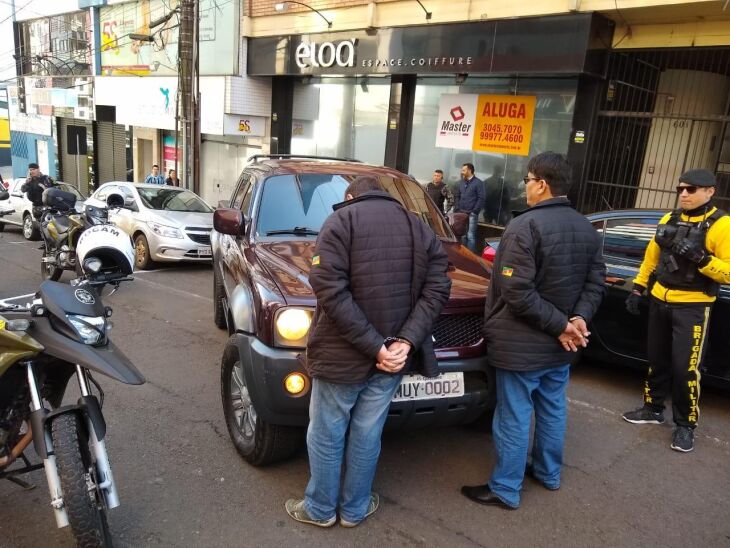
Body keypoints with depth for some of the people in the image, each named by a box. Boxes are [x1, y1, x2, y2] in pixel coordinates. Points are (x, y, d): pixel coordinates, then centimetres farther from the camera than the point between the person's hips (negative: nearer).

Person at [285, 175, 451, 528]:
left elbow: (330, 289, -18)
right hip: (392, 356, 4)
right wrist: (406, 341, -11)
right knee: (367, 435, 18)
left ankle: (320, 508, 32)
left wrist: (375, 346, -18)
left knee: (326, 435, 15)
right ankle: (354, 509, 34)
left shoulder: (341, 221, -6)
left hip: (342, 353, -3)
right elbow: (437, 288, -3)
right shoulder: (420, 229, 7)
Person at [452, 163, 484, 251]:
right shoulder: (461, 182, 13)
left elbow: (481, 199, -8)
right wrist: (457, 209, 4)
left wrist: (474, 212, -12)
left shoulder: (478, 183, -4)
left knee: (470, 236, -6)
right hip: (461, 214, 6)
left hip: (471, 214, -5)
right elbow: (456, 196, 17)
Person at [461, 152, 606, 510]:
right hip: (559, 346, 8)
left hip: (521, 344, -8)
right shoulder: (587, 229, 7)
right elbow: (596, 282, 7)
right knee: (552, 409, 22)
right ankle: (548, 473, 40)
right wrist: (578, 318, -6)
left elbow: (517, 292, -25)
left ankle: (505, 490, 17)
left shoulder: (525, 226, -20)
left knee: (513, 418, 4)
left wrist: (561, 324, -17)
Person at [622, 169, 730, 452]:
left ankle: (685, 424, 14)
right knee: (656, 359, 16)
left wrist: (701, 257, -29)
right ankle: (653, 409, 32)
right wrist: (638, 288, 13)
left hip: (692, 307, -6)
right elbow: (651, 255, 15)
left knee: (685, 368, -4)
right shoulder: (670, 219, 8)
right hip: (659, 301, 6)